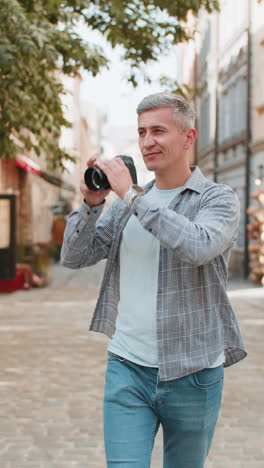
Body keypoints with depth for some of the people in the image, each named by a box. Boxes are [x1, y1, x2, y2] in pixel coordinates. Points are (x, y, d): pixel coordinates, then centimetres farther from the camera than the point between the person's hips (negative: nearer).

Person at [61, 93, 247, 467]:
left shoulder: (218, 199, -4)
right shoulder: (125, 205, 10)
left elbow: (198, 247, -26)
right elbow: (74, 257, 5)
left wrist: (131, 195, -21)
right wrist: (92, 202, -10)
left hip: (192, 374, -2)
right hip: (127, 369, 3)